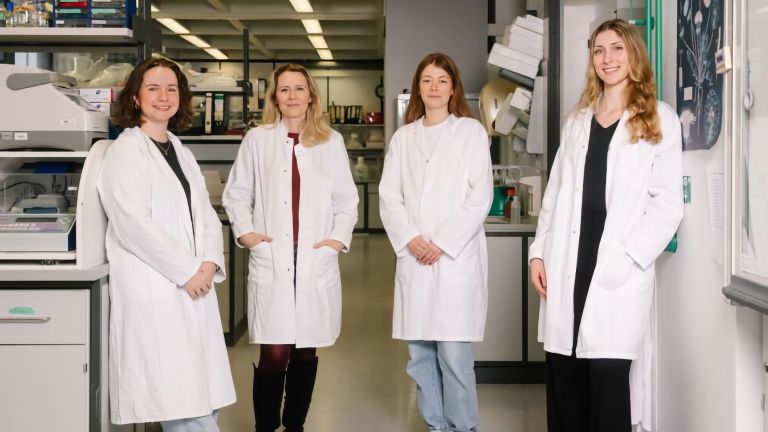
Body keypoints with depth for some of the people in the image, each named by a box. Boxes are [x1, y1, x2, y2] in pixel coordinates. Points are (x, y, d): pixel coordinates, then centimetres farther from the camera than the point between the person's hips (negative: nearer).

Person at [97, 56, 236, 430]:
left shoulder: (182, 152, 18)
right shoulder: (125, 150, -6)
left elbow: (205, 215, 16)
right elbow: (132, 223, -15)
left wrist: (209, 262, -3)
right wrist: (187, 270, -13)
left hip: (193, 287, 7)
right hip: (154, 290, -7)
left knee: (204, 401, 8)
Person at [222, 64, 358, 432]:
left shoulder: (331, 141, 9)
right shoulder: (257, 139, 8)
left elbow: (347, 198, 11)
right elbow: (236, 193, 11)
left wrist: (340, 237, -2)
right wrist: (244, 231, -3)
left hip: (317, 260, 2)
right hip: (271, 260, -1)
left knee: (305, 351, 7)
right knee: (274, 354, -7)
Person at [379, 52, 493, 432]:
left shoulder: (471, 131, 3)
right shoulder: (403, 137, 14)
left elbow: (480, 197, -4)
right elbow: (388, 196, 8)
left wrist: (442, 243, -10)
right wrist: (410, 239, -7)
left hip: (457, 258, -4)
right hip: (413, 259, 4)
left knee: (454, 354, -7)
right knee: (419, 354, 6)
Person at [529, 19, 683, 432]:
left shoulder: (660, 120, 4)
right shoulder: (577, 120, 18)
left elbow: (668, 204, -3)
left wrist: (626, 259, -13)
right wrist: (539, 252, 7)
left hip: (618, 273, -4)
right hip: (566, 267, 5)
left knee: (607, 377, -7)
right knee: (562, 378, 5)